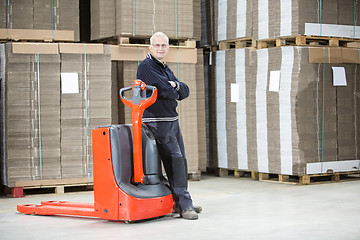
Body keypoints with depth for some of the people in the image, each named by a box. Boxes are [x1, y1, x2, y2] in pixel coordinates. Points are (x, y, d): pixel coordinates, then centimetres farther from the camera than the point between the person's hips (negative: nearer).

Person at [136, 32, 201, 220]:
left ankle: (182, 202, 22)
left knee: (180, 160, 12)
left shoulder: (166, 68, 19)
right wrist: (174, 92, 1)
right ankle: (184, 205, -14)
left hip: (172, 120, 9)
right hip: (157, 121, -9)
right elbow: (164, 90, -20)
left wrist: (176, 85, -9)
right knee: (174, 159, -14)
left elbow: (185, 92, 11)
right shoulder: (146, 66, -9)